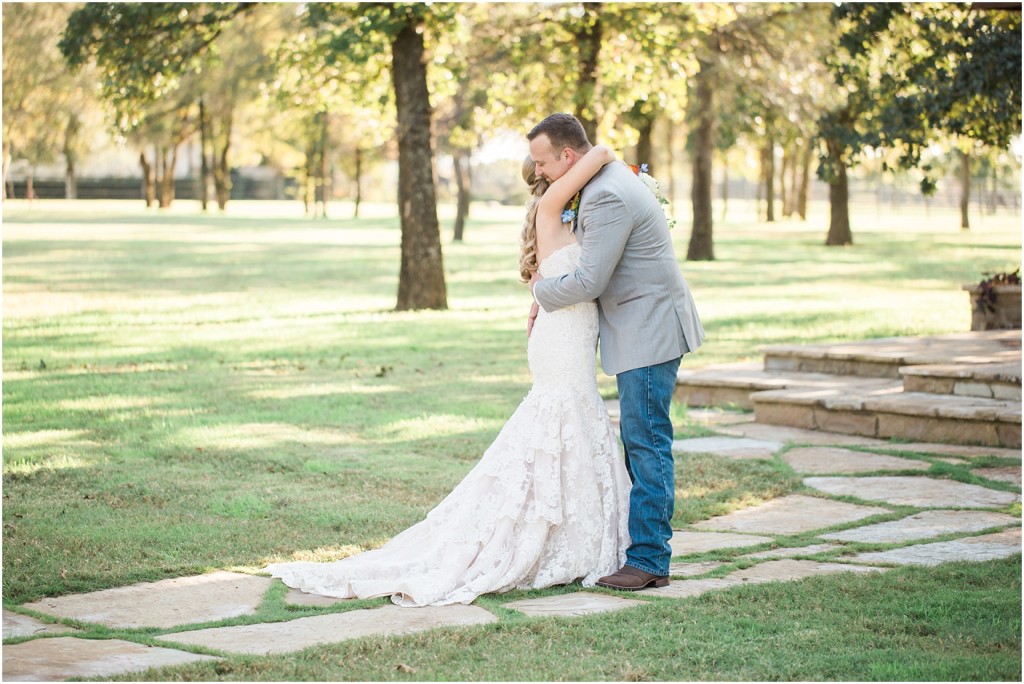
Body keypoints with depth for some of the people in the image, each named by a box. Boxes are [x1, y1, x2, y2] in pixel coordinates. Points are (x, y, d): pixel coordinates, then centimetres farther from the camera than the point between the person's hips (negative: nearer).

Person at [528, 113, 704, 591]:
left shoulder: (608, 198, -22)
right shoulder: (609, 178, 12)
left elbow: (588, 282, -23)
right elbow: (585, 251, 26)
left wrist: (541, 287, -4)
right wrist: (547, 296, 16)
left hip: (649, 332, -11)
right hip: (646, 331, 11)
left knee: (646, 443, -7)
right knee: (638, 441, 13)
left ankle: (650, 561, -4)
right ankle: (642, 543, 18)